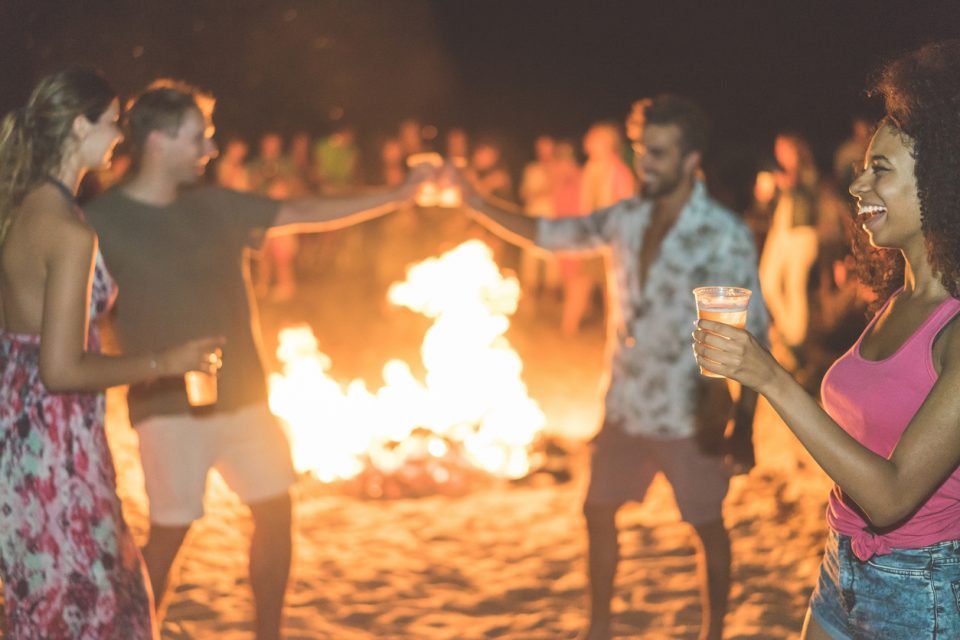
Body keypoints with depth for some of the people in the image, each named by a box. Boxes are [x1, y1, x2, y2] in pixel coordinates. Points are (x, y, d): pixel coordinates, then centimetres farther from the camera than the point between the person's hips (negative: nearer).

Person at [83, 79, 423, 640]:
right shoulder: (104, 221, -7)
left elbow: (306, 214, 9)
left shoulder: (215, 206, 6)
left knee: (276, 509, 9)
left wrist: (398, 195, 6)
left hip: (243, 396, 6)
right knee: (170, 531, -1)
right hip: (170, 405, -5)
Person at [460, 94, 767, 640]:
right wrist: (474, 202, 0)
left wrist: (744, 424, -19)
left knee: (708, 527, 11)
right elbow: (547, 234, 9)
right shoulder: (626, 219, -1)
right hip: (626, 406, 6)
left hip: (690, 416, -6)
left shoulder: (726, 237, -17)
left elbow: (752, 336, -16)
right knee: (599, 512, 15)